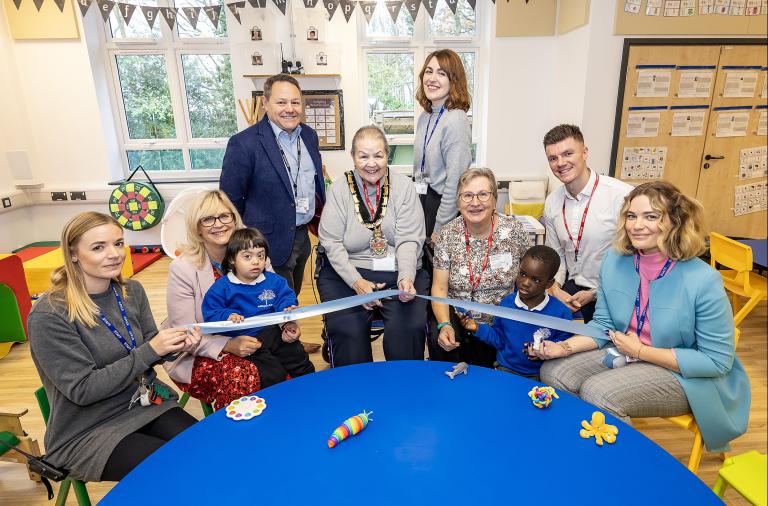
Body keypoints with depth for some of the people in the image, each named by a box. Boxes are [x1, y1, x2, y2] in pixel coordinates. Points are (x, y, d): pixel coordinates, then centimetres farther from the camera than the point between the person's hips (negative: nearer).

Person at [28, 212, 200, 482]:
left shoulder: (132, 291, -1)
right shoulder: (48, 316, -18)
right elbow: (82, 389, -18)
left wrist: (175, 345, -15)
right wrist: (151, 350, -24)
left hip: (146, 403, 5)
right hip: (86, 431, -5)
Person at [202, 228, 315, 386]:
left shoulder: (273, 281, 6)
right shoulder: (222, 288, -5)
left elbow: (286, 297, 10)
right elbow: (211, 314, -5)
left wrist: (288, 309, -13)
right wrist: (228, 317, -25)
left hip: (273, 333, 5)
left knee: (301, 360, 8)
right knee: (274, 375, -18)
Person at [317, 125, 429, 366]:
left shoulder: (404, 186, 2)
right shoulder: (339, 189, 2)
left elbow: (409, 240, -5)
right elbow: (331, 242, -4)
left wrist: (406, 278, -23)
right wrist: (356, 281, -17)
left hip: (399, 271, 0)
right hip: (347, 271, 0)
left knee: (409, 327, -22)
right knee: (345, 329, -22)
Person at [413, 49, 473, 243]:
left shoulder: (456, 121, -19)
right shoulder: (425, 117, 8)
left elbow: (455, 181, -22)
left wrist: (440, 229, -19)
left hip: (446, 206, -8)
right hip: (424, 201, 8)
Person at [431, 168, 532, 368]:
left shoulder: (514, 230, -7)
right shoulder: (447, 235, -6)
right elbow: (439, 288, -6)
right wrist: (444, 325, -20)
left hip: (502, 322, 0)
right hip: (456, 317, 0)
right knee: (439, 342, -27)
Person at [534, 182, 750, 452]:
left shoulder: (703, 280, -24)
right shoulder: (614, 260, -9)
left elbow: (717, 361, -16)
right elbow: (603, 325, 1)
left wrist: (641, 351, -19)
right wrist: (564, 347, -16)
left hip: (684, 375, -5)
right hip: (623, 352, 6)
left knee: (596, 392, -26)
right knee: (553, 371, -9)